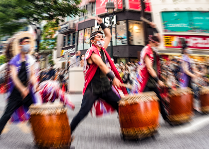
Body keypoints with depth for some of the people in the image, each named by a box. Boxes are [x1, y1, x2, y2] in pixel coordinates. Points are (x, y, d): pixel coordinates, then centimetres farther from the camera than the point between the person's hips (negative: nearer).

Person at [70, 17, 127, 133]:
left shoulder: (102, 49, 13)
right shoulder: (92, 52, -10)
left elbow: (109, 35, 25)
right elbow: (101, 65, -28)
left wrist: (102, 24, 23)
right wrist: (113, 77, -39)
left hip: (106, 87, 7)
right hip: (92, 88, -7)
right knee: (83, 113, -5)